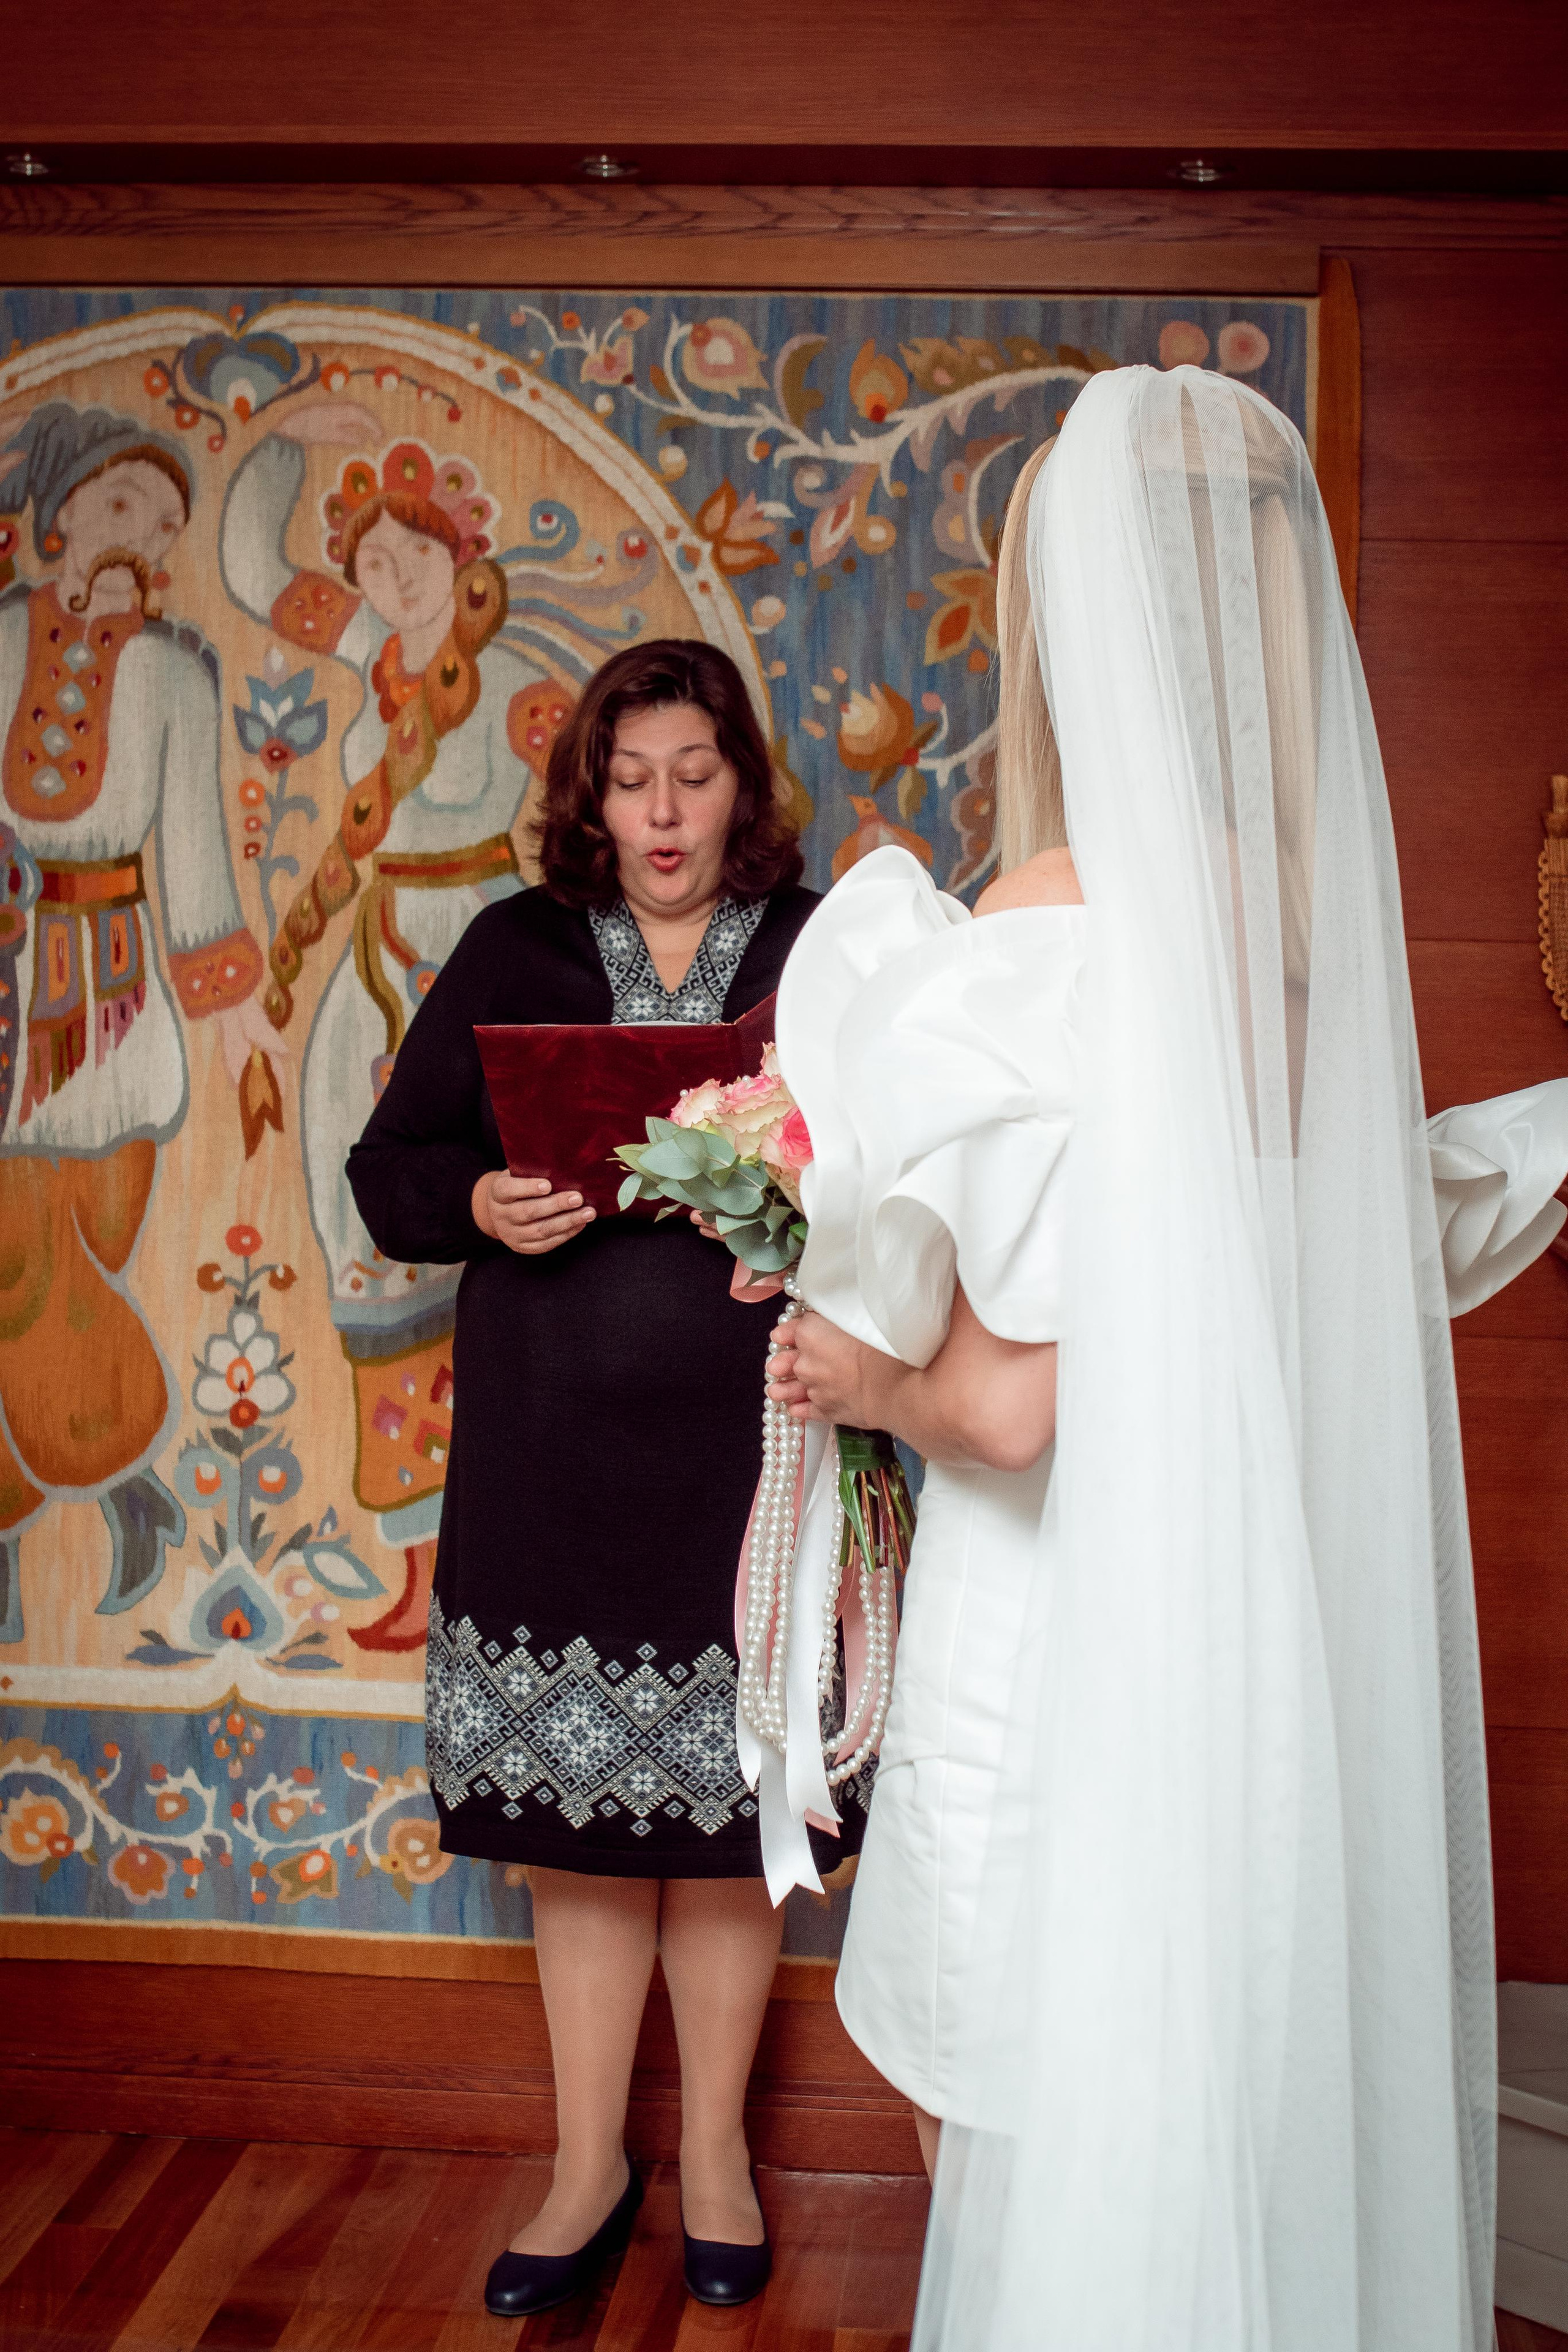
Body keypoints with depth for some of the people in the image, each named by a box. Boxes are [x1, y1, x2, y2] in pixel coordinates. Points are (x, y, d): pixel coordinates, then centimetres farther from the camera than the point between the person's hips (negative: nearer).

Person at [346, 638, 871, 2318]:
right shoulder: (512, 952, 8)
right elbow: (391, 1166, 8)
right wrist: (483, 1206, -14)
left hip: (745, 1447, -1)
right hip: (551, 1451, 1)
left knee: (722, 1816, 7)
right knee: (574, 1819, 9)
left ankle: (715, 2149, 28)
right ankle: (589, 2166, 26)